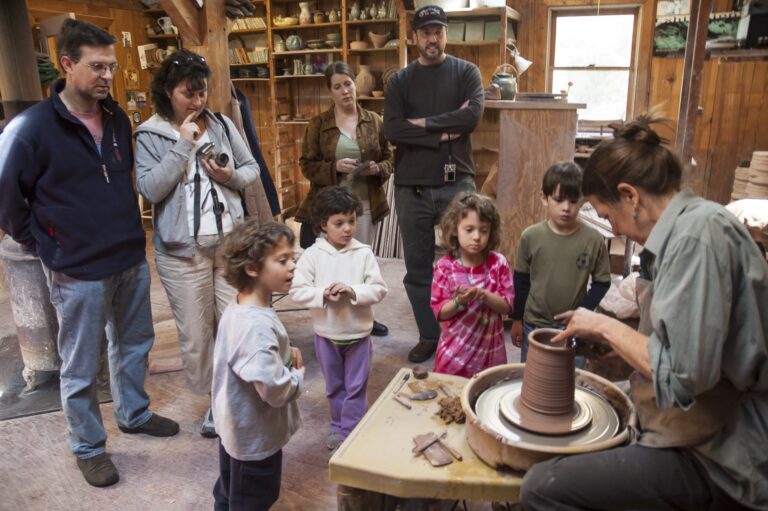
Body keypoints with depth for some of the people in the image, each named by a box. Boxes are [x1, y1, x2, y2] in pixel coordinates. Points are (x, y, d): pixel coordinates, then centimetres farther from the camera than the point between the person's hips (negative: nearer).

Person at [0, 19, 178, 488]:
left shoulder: (118, 119, 4)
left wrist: (129, 232, 14)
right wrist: (44, 247, -5)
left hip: (132, 260, 6)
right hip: (78, 272, -5)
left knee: (134, 345, 20)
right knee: (82, 368, 9)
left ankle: (135, 414, 43)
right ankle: (89, 448, 29)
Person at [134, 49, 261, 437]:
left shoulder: (222, 124, 5)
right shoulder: (150, 135, -2)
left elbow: (253, 169, 11)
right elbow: (149, 189, -14)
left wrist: (232, 176, -11)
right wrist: (183, 145, -15)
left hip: (231, 242, 2)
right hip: (182, 251, -2)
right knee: (195, 332, 8)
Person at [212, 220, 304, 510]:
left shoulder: (238, 308, -4)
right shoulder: (257, 325, -36)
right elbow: (275, 390, -38)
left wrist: (286, 355, -4)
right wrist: (298, 375, -17)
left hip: (237, 427, 9)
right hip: (256, 437, -9)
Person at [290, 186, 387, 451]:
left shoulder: (363, 253, -10)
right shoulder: (312, 254, -10)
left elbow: (379, 289, -11)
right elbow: (297, 290, -11)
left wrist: (353, 291, -26)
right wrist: (323, 294, -25)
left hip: (358, 333, -1)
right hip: (326, 334, 1)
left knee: (355, 387, 10)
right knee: (334, 386, 19)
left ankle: (350, 432, 25)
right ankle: (338, 426, 39)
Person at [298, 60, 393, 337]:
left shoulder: (374, 121, 5)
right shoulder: (318, 124, 0)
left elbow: (389, 159, 10)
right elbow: (307, 165, -1)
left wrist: (377, 169, -12)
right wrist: (335, 167, -18)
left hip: (365, 204, 2)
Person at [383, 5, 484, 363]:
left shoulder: (466, 72, 6)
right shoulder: (400, 80, 8)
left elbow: (473, 116, -12)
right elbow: (392, 129, -7)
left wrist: (424, 123, -9)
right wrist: (443, 134, -12)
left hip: (456, 183, -1)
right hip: (411, 187, 2)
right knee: (418, 267, 8)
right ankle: (429, 336, 24)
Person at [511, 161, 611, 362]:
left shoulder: (593, 240, -12)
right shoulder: (531, 236, -11)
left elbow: (602, 282, -2)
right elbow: (521, 281, 0)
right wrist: (517, 319, 4)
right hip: (534, 325, 1)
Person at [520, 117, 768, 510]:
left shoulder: (698, 234, -22)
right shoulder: (687, 227, 7)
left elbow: (681, 376, -28)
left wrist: (606, 326, -14)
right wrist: (604, 332, 5)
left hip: (719, 459, -9)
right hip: (710, 437, 10)